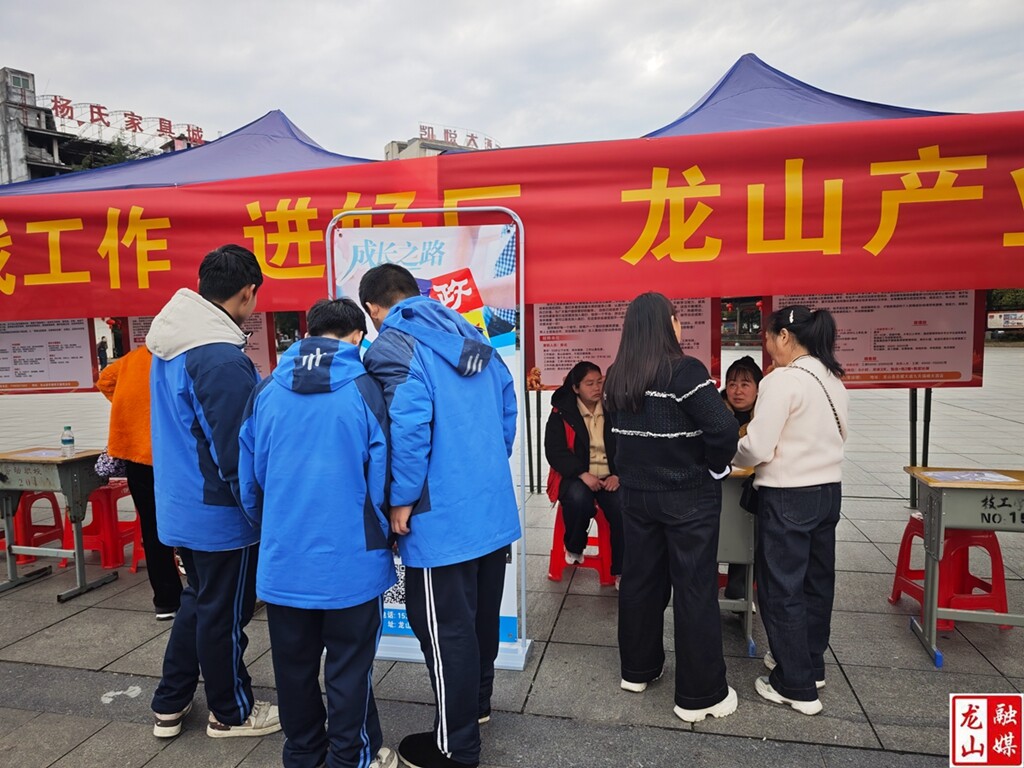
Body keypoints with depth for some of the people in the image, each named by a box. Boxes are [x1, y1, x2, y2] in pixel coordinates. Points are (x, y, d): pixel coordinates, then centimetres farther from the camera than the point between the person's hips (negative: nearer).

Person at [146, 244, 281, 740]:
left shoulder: (170, 342, 4)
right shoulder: (222, 358, -26)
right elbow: (237, 452, -23)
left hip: (180, 504, 9)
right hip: (219, 512, -9)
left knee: (197, 600, 24)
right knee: (225, 613, 10)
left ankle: (170, 705, 37)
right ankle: (231, 712, 30)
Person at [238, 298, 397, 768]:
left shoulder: (266, 391, 2)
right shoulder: (365, 389, -10)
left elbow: (249, 479, 8)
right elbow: (381, 476, -8)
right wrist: (382, 536, 9)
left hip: (283, 559, 4)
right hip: (350, 559, -4)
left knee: (294, 666, 19)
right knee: (349, 669, 11)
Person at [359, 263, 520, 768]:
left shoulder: (392, 347, -13)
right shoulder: (471, 338, 11)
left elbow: (407, 427, -25)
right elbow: (508, 409, 13)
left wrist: (400, 501, -14)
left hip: (441, 517, -8)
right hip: (494, 507, 8)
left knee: (445, 627, 6)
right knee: (481, 613, 23)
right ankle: (477, 702, 44)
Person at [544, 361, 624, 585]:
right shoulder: (562, 412, 0)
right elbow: (555, 451, -8)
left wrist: (619, 475, -13)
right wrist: (583, 474, -20)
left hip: (611, 477, 2)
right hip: (577, 476, -2)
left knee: (623, 507, -28)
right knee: (578, 499, -35)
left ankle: (622, 570, -10)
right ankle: (574, 548, -3)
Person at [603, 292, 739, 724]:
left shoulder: (615, 378, 1)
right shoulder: (685, 371, -18)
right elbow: (724, 429, -24)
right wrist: (716, 468, -8)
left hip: (636, 493, 6)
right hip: (688, 496, -6)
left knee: (639, 579, 17)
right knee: (695, 589, 5)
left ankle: (637, 670, 33)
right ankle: (699, 696, 15)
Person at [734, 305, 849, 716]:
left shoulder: (782, 380, -19)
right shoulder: (834, 379, 7)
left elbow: (756, 448, -20)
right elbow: (838, 436, 16)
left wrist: (733, 454, -1)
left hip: (788, 496, -8)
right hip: (828, 488, 9)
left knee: (781, 588, 4)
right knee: (816, 581, 18)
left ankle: (796, 686, 13)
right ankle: (811, 665, 34)